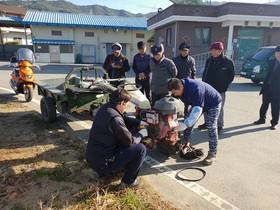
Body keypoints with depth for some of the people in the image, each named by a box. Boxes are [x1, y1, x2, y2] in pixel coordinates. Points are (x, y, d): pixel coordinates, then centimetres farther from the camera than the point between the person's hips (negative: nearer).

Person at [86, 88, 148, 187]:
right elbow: (130, 141, -15)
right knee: (141, 149, -9)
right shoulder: (115, 118, -26)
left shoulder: (105, 108, 1)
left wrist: (139, 122, 14)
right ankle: (128, 181, 8)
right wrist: (141, 134, 2)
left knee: (123, 143, 27)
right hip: (102, 162, -9)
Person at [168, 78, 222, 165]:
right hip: (196, 103, 8)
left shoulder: (195, 89, -43)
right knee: (188, 121, 3)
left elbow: (197, 110, -47)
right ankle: (186, 144, 18)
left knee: (211, 127, -13)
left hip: (213, 103, -7)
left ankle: (213, 153, -1)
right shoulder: (179, 87, -19)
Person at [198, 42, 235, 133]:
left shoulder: (228, 61, -8)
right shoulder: (209, 60, 6)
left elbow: (231, 76, -1)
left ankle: (219, 126, 15)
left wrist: (224, 86, -2)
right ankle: (207, 123, 30)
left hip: (220, 90, -5)